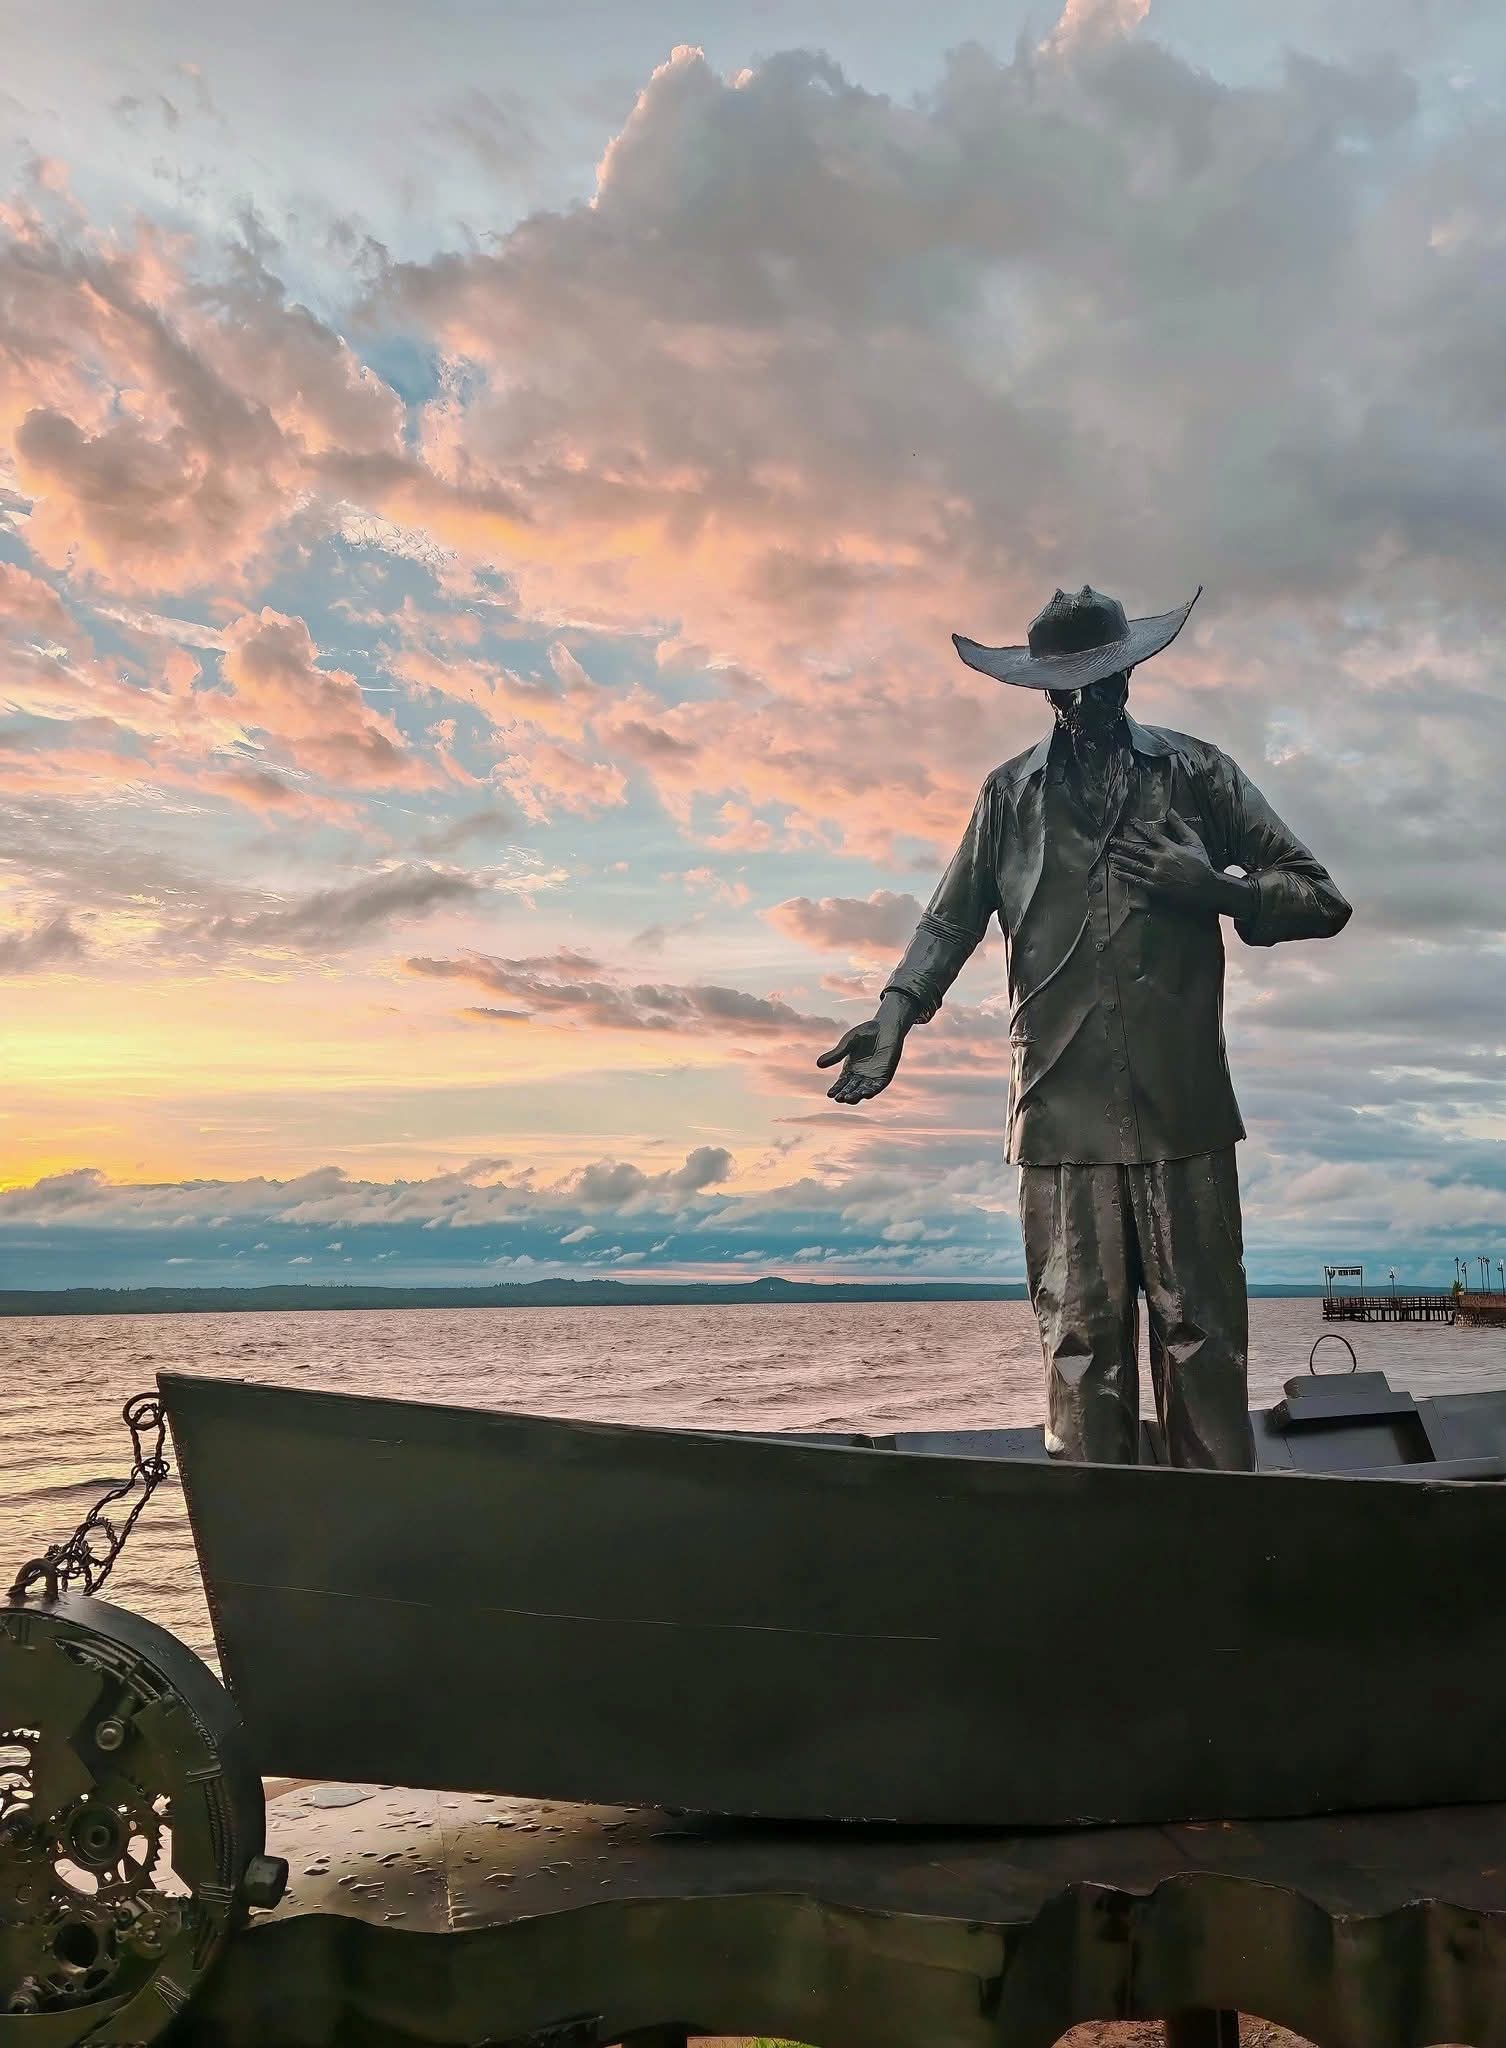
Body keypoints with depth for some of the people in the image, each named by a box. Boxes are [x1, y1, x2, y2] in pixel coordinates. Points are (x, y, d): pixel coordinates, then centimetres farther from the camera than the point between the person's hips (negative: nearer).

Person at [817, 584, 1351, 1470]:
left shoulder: (1198, 774, 11)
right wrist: (896, 1014, 0)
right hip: (1062, 1116, 1)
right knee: (1080, 1342, 0)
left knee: (1204, 1337, 0)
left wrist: (1214, 888, -6)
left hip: (1183, 1109, 0)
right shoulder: (1011, 793, 14)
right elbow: (951, 920, 18)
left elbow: (1322, 899, 12)